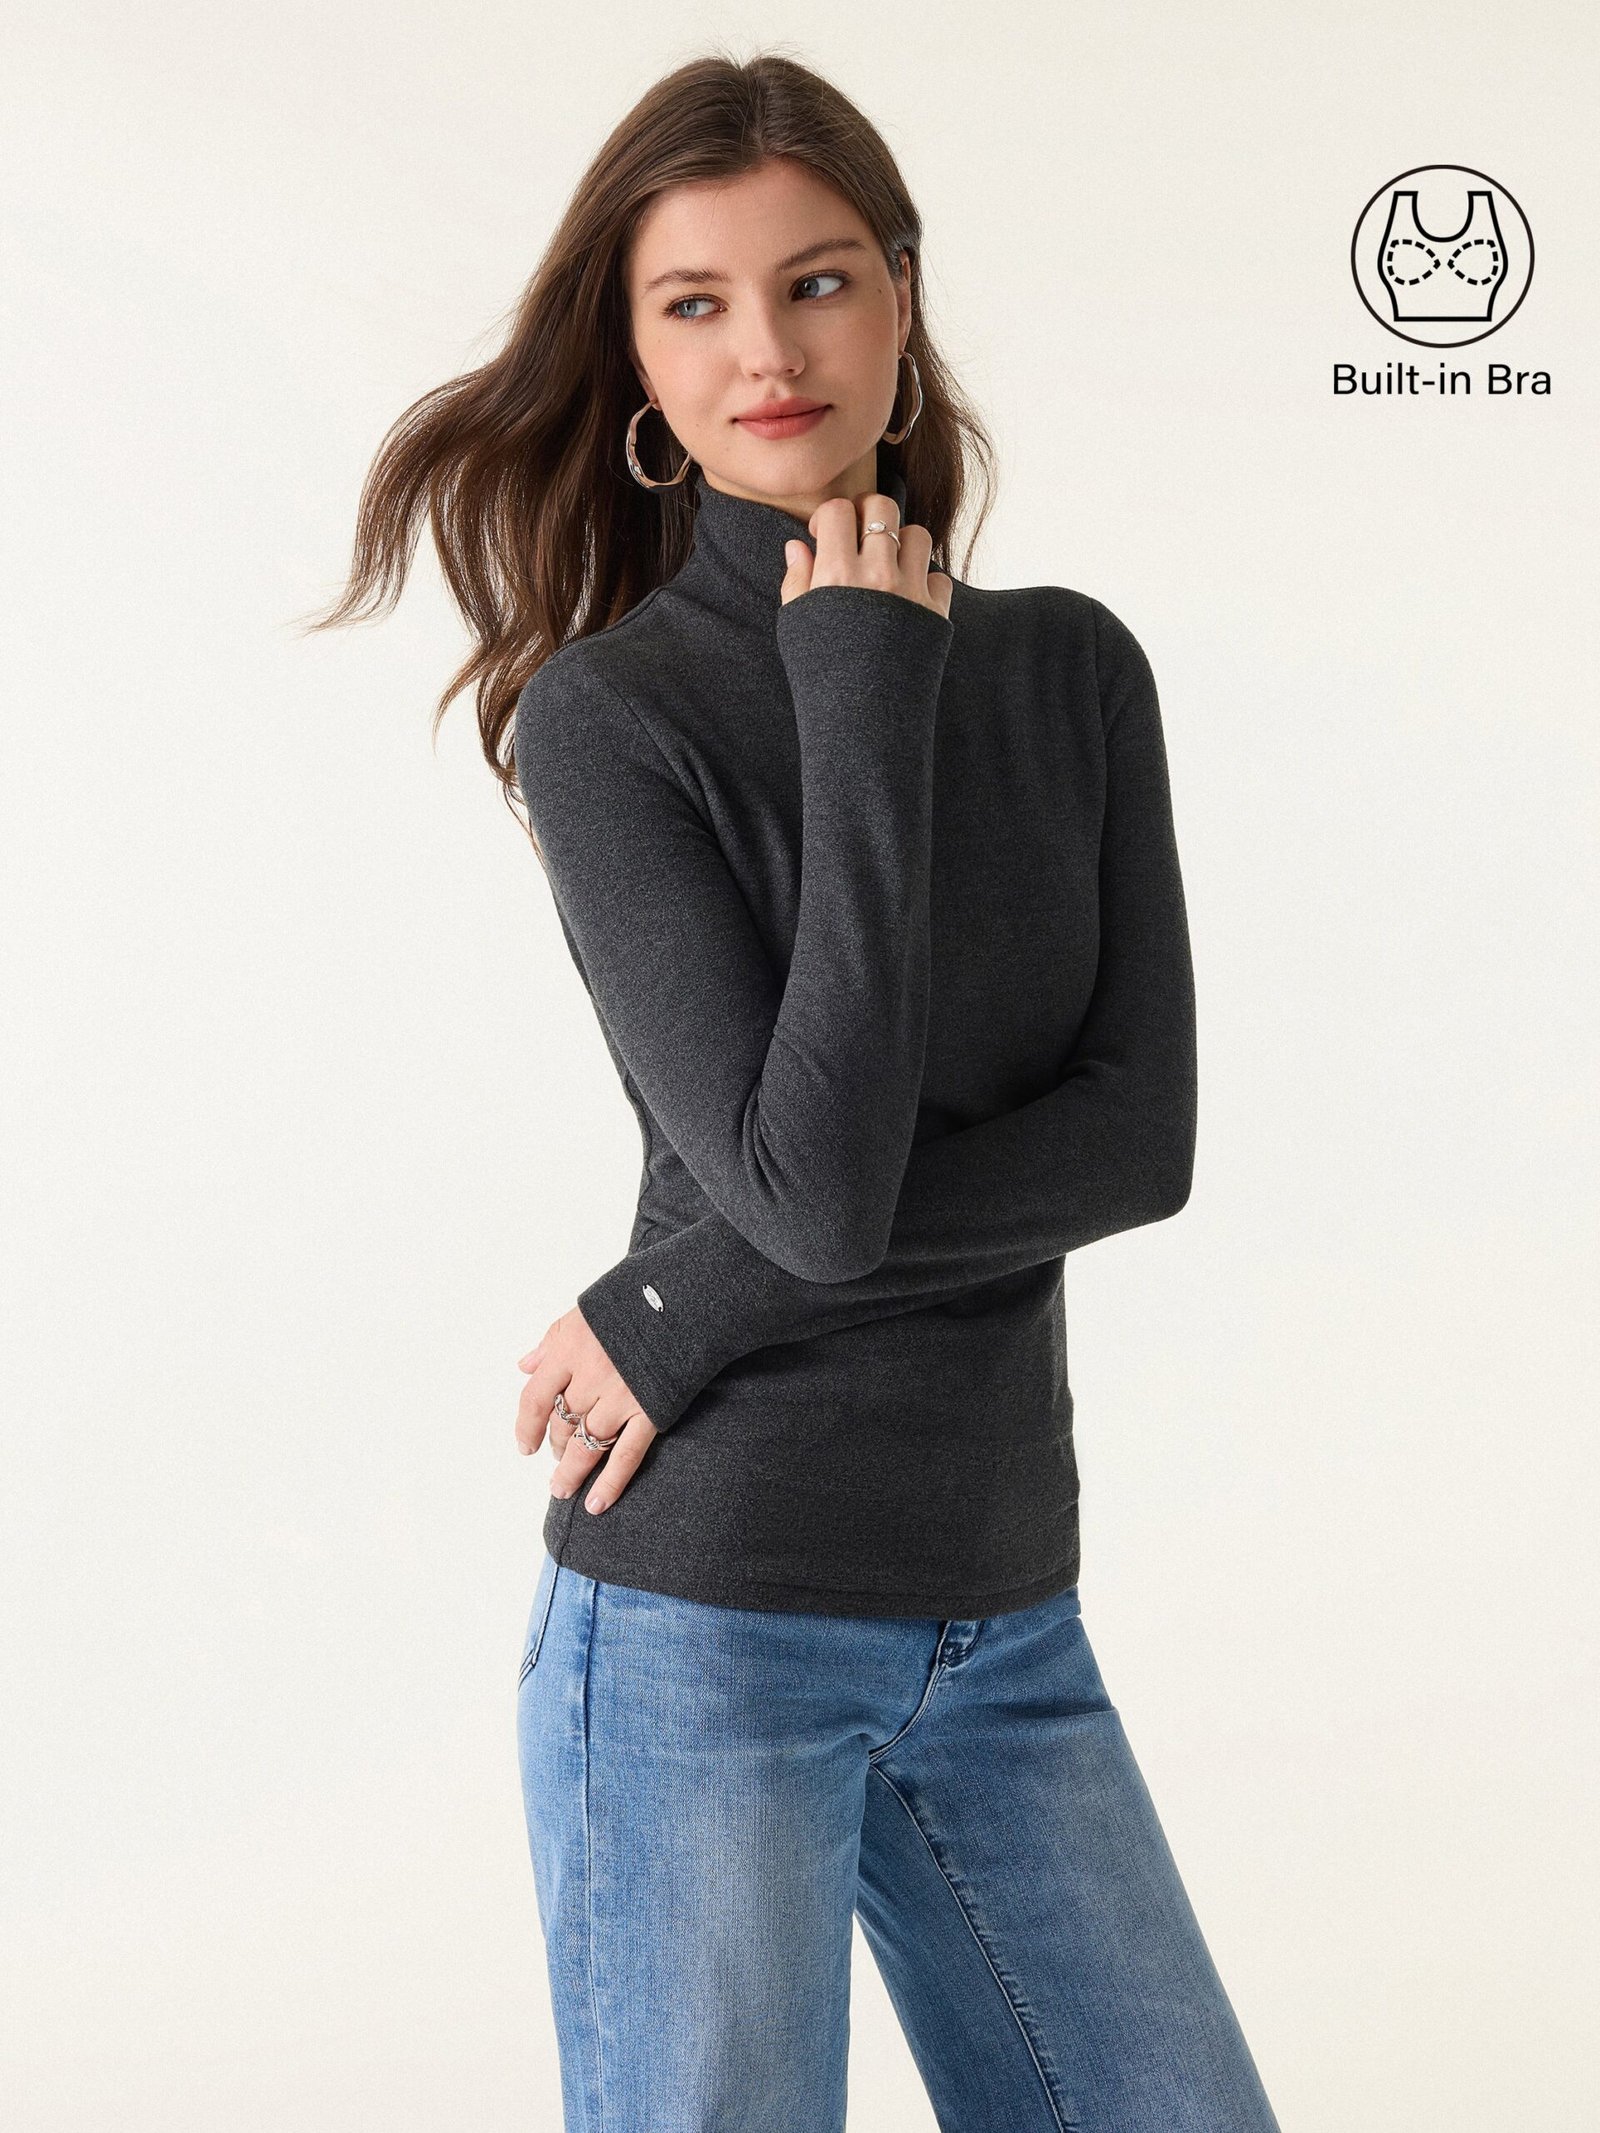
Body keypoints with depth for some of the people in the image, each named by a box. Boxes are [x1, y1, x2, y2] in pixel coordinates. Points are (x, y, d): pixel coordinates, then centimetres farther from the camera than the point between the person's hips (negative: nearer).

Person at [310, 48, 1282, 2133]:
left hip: (1003, 1621, 5)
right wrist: (866, 700, -16)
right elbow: (814, 1178, -20)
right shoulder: (608, 712, -9)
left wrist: (702, 1297, -14)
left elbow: (1141, 1138, -5)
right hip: (704, 1625, -4)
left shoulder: (1075, 667, 4)